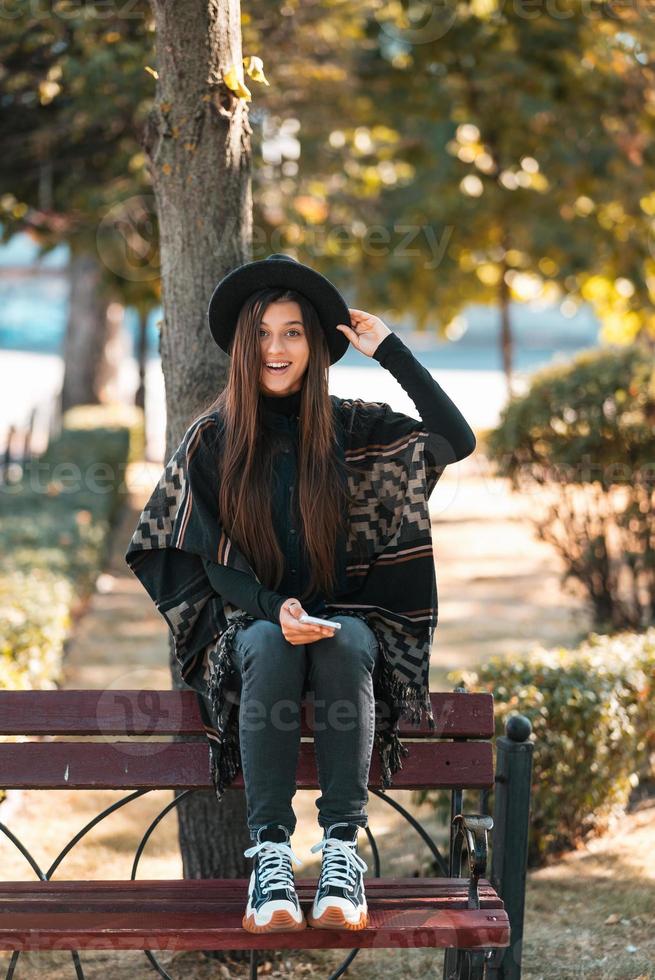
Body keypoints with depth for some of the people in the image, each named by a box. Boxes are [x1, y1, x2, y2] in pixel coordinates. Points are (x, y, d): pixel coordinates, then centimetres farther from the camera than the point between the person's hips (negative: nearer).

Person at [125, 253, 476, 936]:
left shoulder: (349, 428, 5)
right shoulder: (212, 438, 3)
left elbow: (456, 439, -4)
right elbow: (213, 559, -2)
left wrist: (390, 351, -5)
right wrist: (273, 610, -21)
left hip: (344, 616, 1)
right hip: (247, 619, -1)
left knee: (347, 645, -35)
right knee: (270, 647, -36)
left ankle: (342, 849, -39)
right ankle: (270, 851, -40)